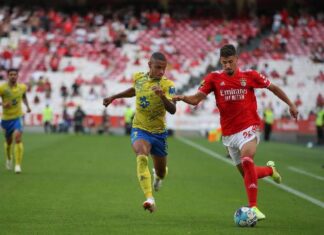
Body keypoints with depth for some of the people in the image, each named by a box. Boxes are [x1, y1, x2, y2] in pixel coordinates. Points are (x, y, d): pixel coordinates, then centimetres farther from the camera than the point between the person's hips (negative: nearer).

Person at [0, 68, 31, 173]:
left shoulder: (22, 87, -1)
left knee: (17, 139, -20)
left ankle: (18, 165, -19)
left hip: (17, 117, 0)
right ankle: (9, 159, 45)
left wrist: (27, 106, 11)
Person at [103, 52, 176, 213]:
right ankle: (149, 199, -39)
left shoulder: (167, 85, -13)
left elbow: (172, 110, -26)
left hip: (159, 132, 0)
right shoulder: (138, 77, -2)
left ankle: (158, 175, 53)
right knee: (142, 157, -31)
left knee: (161, 173, 12)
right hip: (139, 129, 0)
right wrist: (114, 97, 25)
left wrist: (162, 96, -43)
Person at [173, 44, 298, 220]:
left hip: (248, 128, -3)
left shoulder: (249, 76, -3)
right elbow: (196, 99, -7)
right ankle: (270, 169, 45)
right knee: (247, 174, 10)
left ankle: (253, 207, -25)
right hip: (228, 133, 4)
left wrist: (290, 104, 13)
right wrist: (182, 97, -27)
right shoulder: (214, 78, -1)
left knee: (246, 160, -30)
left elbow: (273, 87, 10)